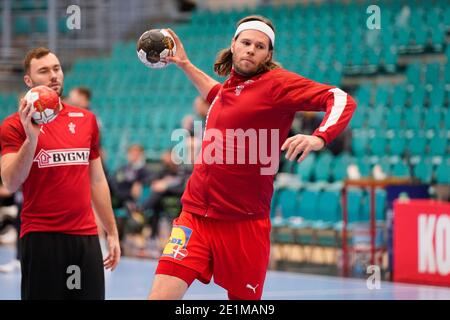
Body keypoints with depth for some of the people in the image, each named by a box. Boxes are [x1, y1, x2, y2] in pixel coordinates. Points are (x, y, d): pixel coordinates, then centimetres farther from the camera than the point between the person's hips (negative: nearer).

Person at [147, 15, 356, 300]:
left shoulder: (277, 82, -6)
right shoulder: (230, 84, 14)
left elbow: (342, 100, -19)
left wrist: (318, 138, -35)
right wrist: (185, 65, 39)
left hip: (243, 221, -5)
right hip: (195, 213, 5)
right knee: (161, 295, -10)